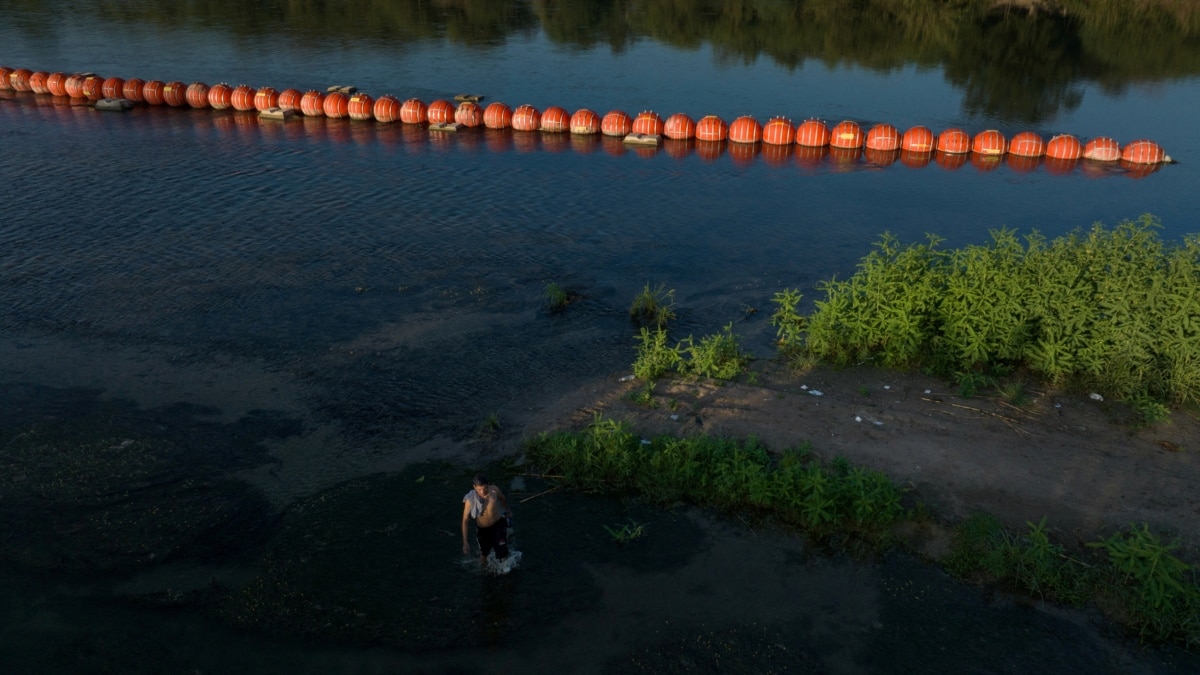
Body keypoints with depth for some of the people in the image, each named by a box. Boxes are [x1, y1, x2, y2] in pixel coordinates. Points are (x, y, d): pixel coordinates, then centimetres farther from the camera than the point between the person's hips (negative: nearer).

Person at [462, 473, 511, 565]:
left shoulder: (494, 490, -24)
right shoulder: (470, 499, -29)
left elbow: (503, 499, 1)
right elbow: (465, 521, -20)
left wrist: (508, 511, 20)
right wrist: (465, 543, -21)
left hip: (499, 524, 0)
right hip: (482, 529, 0)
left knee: (503, 554, -4)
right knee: (484, 553, 20)